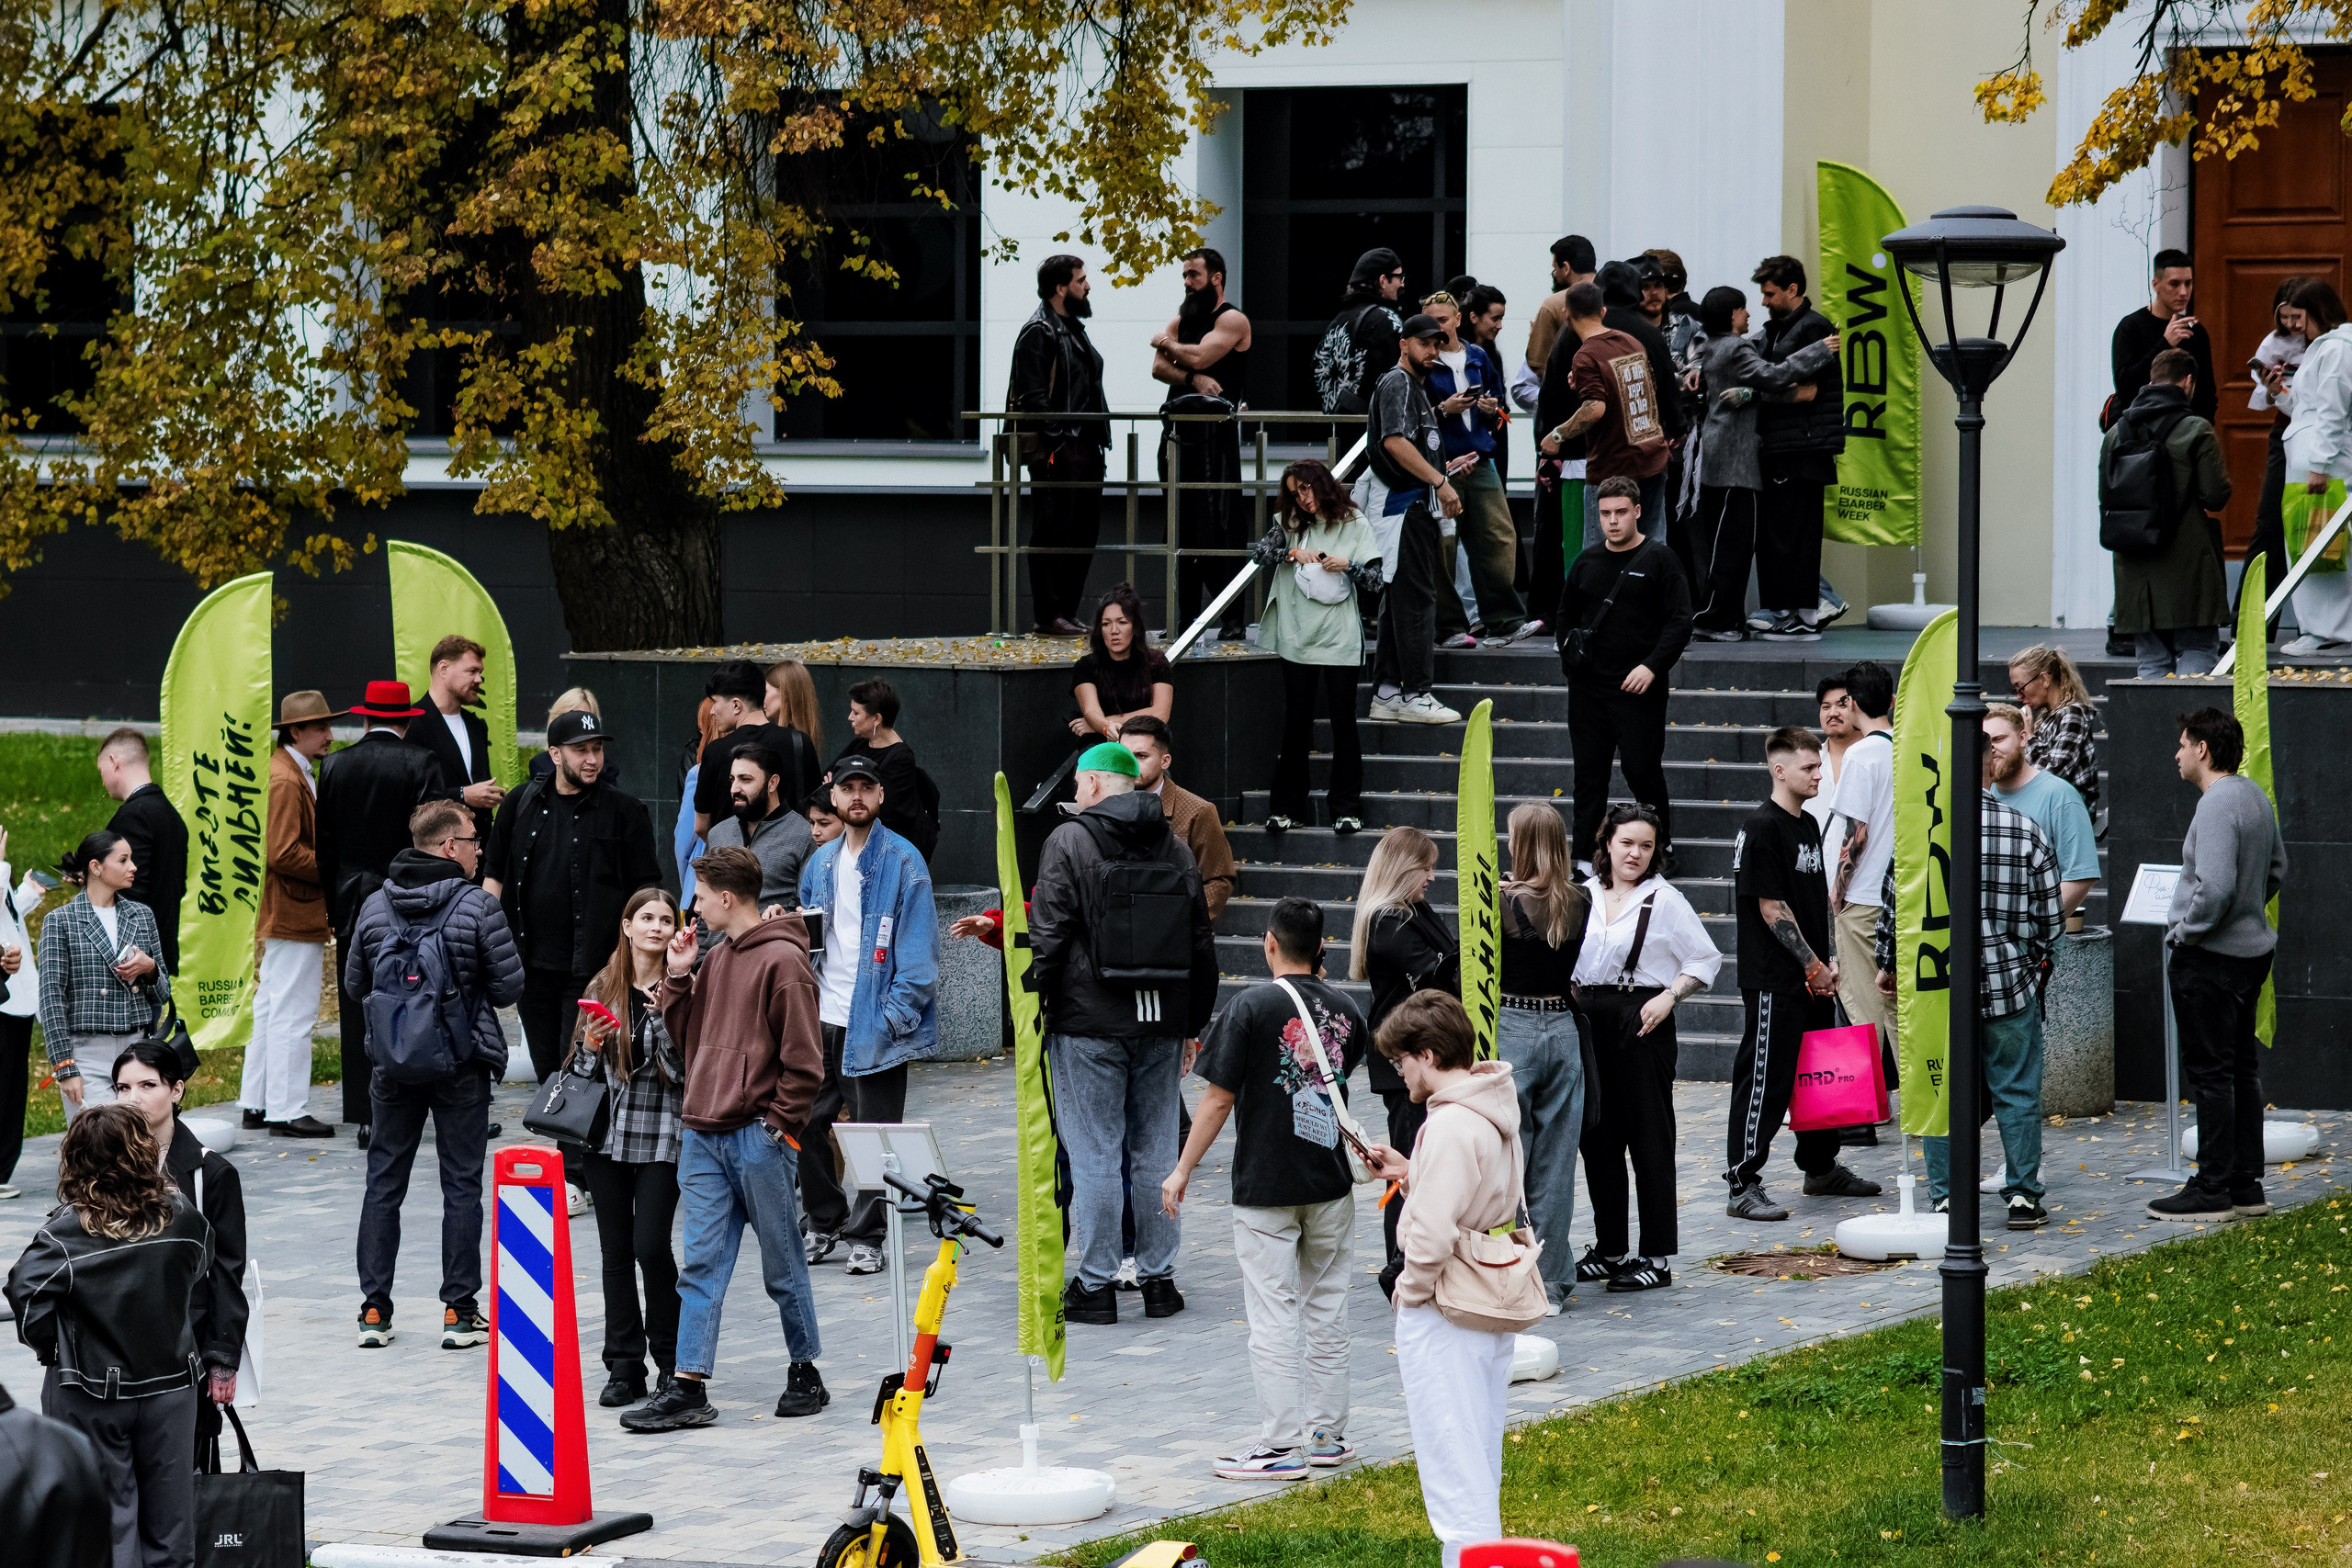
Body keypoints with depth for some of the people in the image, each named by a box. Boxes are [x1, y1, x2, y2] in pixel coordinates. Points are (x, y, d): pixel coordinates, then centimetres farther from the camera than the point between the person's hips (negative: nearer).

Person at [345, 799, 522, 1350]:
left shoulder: (375, 906, 0)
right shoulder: (479, 906, -11)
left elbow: (354, 987, 7)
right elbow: (510, 988, -9)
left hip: (393, 1066, 3)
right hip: (461, 1066, -3)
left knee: (383, 1186, 9)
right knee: (461, 1185, 5)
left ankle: (374, 1310, 8)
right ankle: (459, 1311, 5)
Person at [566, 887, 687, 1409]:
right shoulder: (603, 988, 9)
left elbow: (688, 1067, -9)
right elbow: (581, 1069, 14)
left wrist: (665, 1014, -18)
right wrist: (591, 1047, -7)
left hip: (662, 1136, -4)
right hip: (607, 1135, 4)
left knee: (650, 1245, -11)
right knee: (616, 1252, 5)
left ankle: (672, 1359, 6)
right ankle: (624, 1368, 11)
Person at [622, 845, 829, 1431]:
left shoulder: (782, 960, -9)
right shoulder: (715, 960, 16)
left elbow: (804, 1059, -11)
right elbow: (689, 1037, 20)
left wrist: (779, 1125, -11)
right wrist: (678, 977, 10)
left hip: (758, 1136, -7)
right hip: (704, 1136, 7)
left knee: (782, 1266, 4)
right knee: (701, 1266, 2)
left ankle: (806, 1376, 17)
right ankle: (688, 1388, -1)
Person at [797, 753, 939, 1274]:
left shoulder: (903, 863, -6)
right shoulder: (820, 864, 13)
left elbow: (917, 948, -10)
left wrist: (895, 1014, -16)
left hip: (874, 1025, -6)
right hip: (822, 1020, 6)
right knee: (807, 1124, 9)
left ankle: (867, 1236, 10)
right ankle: (824, 1223, 24)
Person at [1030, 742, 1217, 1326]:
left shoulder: (1070, 842, -6)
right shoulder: (1175, 847, 10)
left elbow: (1048, 936, -10)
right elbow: (1202, 945, 13)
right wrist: (1192, 1026, 20)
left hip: (1089, 1026, -5)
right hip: (1162, 1025, 5)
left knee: (1093, 1156, -2)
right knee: (1156, 1153, 10)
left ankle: (1095, 1284, 0)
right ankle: (1159, 1278, 14)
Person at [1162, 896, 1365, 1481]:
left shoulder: (1250, 1008, -13)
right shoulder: (1344, 1009, 3)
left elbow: (1219, 1099, -13)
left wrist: (1183, 1170, -4)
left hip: (1265, 1187, -5)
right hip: (1331, 1180, 5)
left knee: (1274, 1316, -2)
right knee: (1327, 1310, 14)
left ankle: (1282, 1444, -1)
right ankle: (1327, 1434, 20)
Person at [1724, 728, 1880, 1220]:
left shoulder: (1809, 826, 14)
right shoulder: (1762, 828, -14)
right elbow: (1771, 908, -16)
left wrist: (1829, 960, 9)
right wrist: (1812, 965, -12)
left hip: (1813, 978, 9)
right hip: (1773, 979, -9)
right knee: (1765, 1081, -8)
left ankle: (1821, 1168, 31)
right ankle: (1743, 1186, -6)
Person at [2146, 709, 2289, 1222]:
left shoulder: (2216, 806, -22)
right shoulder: (2255, 796, 8)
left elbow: (2215, 889, -29)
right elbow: (2277, 867, 20)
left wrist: (2183, 930, -15)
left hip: (2210, 956, -10)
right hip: (2252, 946, 10)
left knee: (2210, 1072, -4)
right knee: (2241, 1068, 15)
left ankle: (2212, 1190, 0)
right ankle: (2247, 1184, 20)